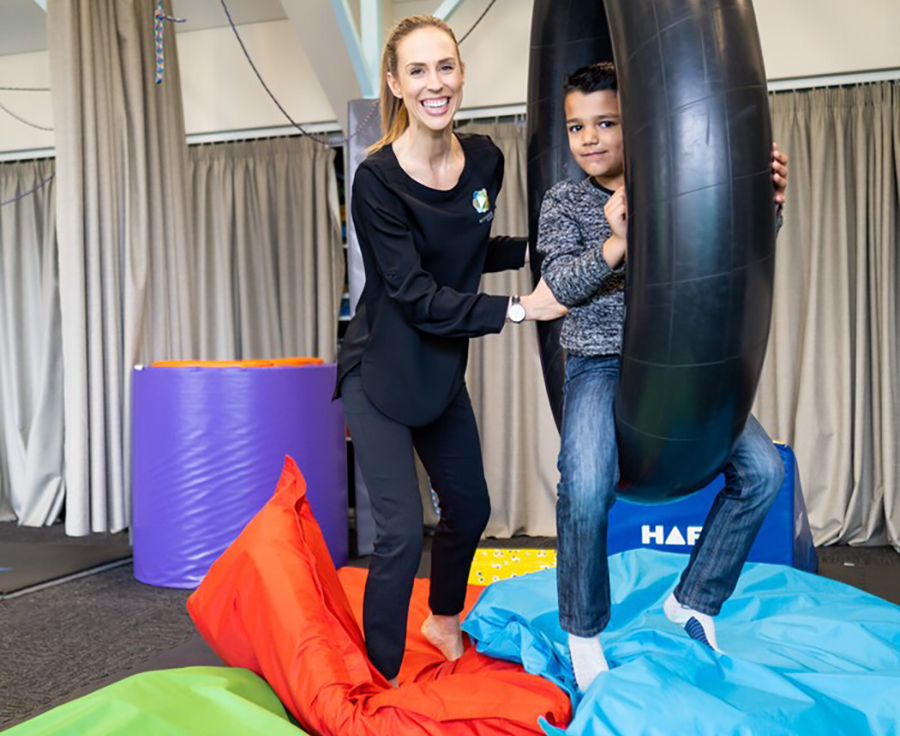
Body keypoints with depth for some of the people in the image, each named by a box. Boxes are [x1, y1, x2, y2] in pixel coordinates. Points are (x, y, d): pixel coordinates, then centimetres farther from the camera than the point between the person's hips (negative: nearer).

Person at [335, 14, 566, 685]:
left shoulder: (485, 159, -2)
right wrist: (518, 309, -24)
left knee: (470, 507, 19)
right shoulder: (377, 178, -21)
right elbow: (416, 294, -23)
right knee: (401, 533, -11)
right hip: (380, 372, -7)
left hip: (442, 369, 7)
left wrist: (532, 247, -1)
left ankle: (444, 620, 47)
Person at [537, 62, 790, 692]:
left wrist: (766, 207, -18)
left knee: (763, 470, -10)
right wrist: (615, 245, -31)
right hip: (600, 365, -3)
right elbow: (562, 283, -12)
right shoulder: (564, 203, 2)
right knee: (586, 488, -28)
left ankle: (693, 601, 11)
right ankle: (584, 633, -2)